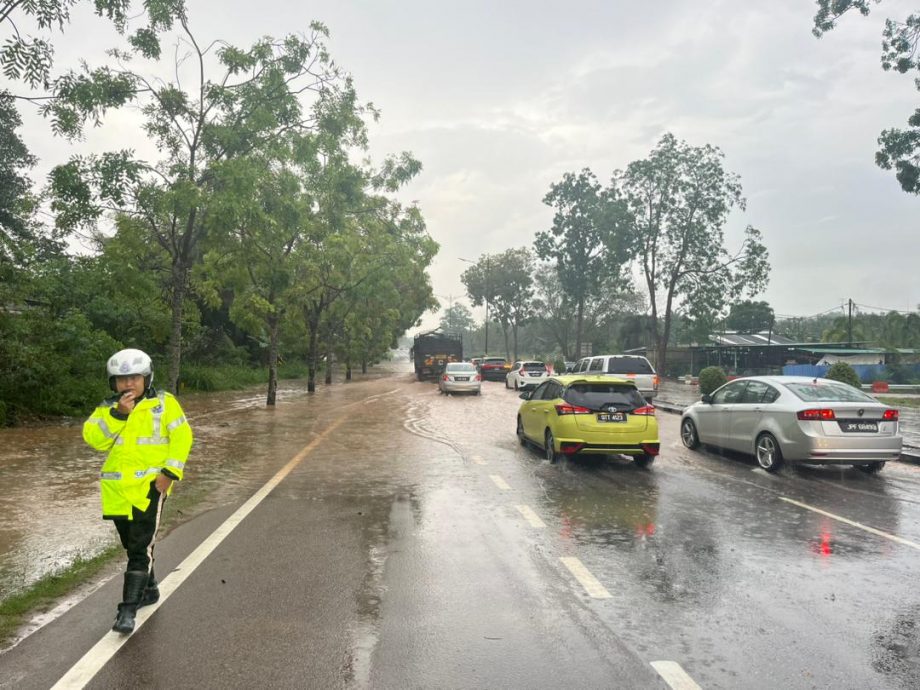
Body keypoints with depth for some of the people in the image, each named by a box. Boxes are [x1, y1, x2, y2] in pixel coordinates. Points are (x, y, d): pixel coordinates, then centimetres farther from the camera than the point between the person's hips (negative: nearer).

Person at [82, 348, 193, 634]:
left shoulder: (164, 403, -4)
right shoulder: (107, 409, 5)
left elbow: (182, 436, -5)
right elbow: (93, 438, -9)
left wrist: (170, 472, -12)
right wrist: (118, 414, -19)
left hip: (150, 485, -5)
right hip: (117, 487, 5)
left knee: (140, 548, -8)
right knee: (133, 544, 18)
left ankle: (128, 608, -3)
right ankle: (149, 589, 38)